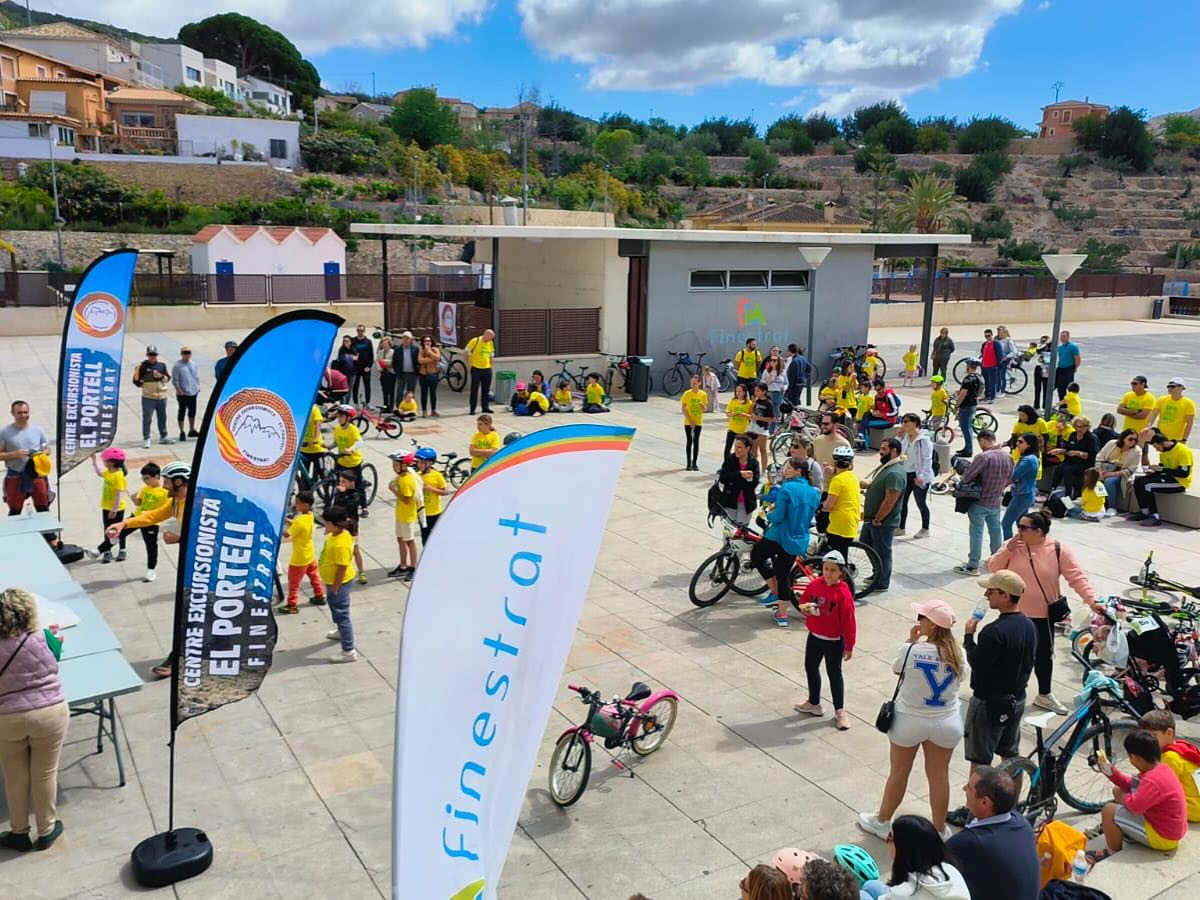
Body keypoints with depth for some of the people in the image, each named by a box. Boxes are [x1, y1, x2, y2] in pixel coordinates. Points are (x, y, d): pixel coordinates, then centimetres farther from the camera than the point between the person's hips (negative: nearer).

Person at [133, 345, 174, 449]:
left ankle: (163, 436, 26)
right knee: (147, 418, -3)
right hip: (148, 397, -4)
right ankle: (146, 439, 4)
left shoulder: (162, 365, 5)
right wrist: (144, 385, -8)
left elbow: (168, 377, 9)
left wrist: (161, 376, -9)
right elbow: (136, 380, -1)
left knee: (162, 417, 14)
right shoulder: (142, 366, -6)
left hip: (161, 396, 4)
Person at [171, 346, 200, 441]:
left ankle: (191, 430, 28)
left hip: (193, 392, 6)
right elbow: (175, 380, -11)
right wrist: (179, 390, -16)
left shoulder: (193, 364, 8)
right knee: (182, 412, 1)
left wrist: (197, 387, 11)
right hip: (183, 394, -6)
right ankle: (182, 432, 8)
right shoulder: (177, 365, -10)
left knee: (192, 411, 15)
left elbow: (197, 377, 17)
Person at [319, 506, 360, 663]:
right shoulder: (338, 533, -2)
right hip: (333, 580, 11)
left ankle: (349, 651, 4)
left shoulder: (341, 544, -33)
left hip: (339, 583, -11)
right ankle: (341, 631, 56)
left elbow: (342, 568, -28)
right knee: (335, 607, 31)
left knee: (341, 614, -3)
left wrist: (335, 589, -21)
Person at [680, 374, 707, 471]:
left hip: (698, 422, 1)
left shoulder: (703, 394, -3)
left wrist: (702, 406, -21)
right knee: (689, 441, 2)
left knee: (696, 442, 4)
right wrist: (690, 420, -13)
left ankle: (694, 463, 12)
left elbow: (704, 409, 3)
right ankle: (688, 464, 9)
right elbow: (683, 409, -7)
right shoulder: (687, 393, -7)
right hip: (688, 422, -1)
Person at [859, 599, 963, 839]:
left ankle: (882, 822, 33)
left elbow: (896, 669, -3)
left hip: (910, 720, -2)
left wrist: (911, 641, -3)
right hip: (945, 723, 2)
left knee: (899, 773, 15)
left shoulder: (911, 650, -23)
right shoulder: (956, 653, -13)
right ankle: (939, 830, 31)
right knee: (939, 776, 17)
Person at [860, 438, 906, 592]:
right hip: (872, 518, 10)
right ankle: (878, 574, 37)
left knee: (882, 552, 5)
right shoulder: (885, 466, 8)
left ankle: (882, 583, 20)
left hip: (883, 522, -10)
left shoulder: (895, 473, -25)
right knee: (865, 545, 21)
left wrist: (877, 520, -19)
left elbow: (890, 501, -26)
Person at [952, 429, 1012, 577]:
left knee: (976, 533, 0)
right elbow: (1008, 479, 10)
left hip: (980, 502, -6)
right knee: (995, 531, 19)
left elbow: (966, 477, -20)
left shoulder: (984, 457, -22)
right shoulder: (1008, 456, 0)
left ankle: (973, 566, 4)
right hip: (996, 502, 6)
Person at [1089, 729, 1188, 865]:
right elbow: (1133, 784, 15)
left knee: (1109, 810, -15)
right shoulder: (1161, 768, 2)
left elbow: (1135, 806, -34)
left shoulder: (1154, 780, -31)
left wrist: (1122, 797, -13)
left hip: (1162, 837, -10)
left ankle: (1113, 853, 4)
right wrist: (1112, 773, 4)